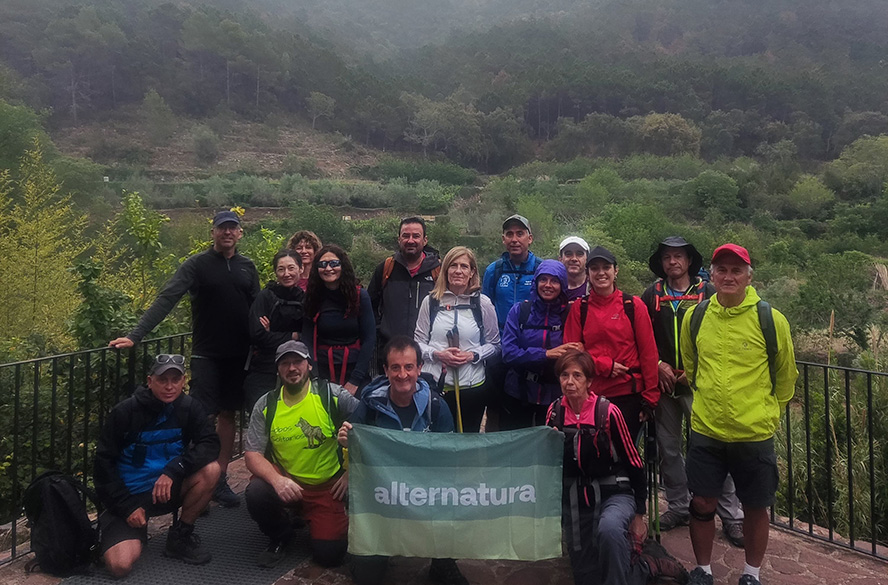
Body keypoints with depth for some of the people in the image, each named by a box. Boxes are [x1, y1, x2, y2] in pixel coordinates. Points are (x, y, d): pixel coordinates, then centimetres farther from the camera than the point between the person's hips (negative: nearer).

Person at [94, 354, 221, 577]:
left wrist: (173, 470, -31)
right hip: (129, 495, -2)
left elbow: (210, 444, -18)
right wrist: (126, 506, -13)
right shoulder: (125, 412, -14)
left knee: (211, 469, -26)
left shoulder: (189, 408, -7)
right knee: (120, 565, -22)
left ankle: (181, 536, -3)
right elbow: (104, 462, -9)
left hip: (168, 489, 3)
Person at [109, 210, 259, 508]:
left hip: (238, 356, 4)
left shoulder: (247, 267, 8)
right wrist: (135, 335, -23)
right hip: (206, 355, -4)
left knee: (228, 415, 10)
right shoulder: (197, 264, -5)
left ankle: (219, 480, 21)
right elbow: (165, 300, -13)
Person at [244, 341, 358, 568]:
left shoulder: (332, 395, -11)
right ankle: (280, 536, 4)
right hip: (285, 482, 2)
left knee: (328, 554, -14)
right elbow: (252, 454, -8)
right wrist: (276, 479, -27)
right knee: (256, 493, -30)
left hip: (326, 487, -2)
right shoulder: (265, 406, -5)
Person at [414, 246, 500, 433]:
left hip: (471, 387, 0)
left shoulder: (482, 303, 2)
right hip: (433, 384, 1)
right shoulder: (431, 301, 5)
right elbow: (418, 342, 7)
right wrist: (437, 354, -11)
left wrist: (473, 355, -11)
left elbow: (494, 345, 6)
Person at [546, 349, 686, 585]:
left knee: (608, 529, -40)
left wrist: (638, 514, -3)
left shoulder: (608, 412, -17)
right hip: (574, 499, 5)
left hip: (614, 494, -5)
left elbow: (634, 463, -8)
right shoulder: (555, 411, -4)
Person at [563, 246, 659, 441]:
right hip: (590, 394, 1)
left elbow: (648, 352, -1)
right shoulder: (579, 308, 3)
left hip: (628, 395, -1)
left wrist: (650, 397, -3)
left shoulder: (633, 305, -1)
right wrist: (604, 365, -12)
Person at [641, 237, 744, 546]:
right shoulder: (651, 296, 7)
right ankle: (679, 506, 25)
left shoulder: (708, 294, 0)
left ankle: (731, 515, 6)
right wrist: (658, 364, -5)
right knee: (668, 448, 10)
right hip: (663, 382, 3)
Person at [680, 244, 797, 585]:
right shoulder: (695, 317, -1)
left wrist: (767, 413, 10)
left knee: (755, 507, 12)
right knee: (702, 503, 8)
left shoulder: (771, 320, -8)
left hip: (755, 435, -1)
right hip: (705, 431, 2)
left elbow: (785, 377, 6)